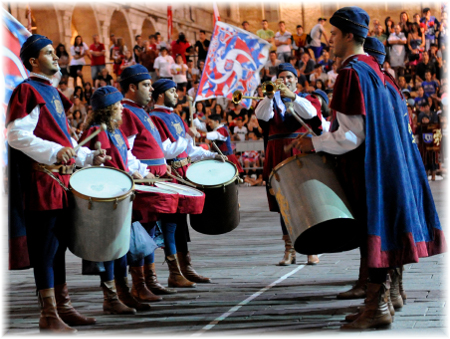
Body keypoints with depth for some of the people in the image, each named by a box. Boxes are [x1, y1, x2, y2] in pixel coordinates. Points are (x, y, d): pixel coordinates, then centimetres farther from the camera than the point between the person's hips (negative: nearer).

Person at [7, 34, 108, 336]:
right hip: (42, 182, -9)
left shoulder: (53, 93, 21)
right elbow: (17, 135, -18)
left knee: (59, 246, 13)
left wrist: (89, 157, 17)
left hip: (63, 180, 9)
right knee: (45, 249, -5)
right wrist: (55, 152, -27)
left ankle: (64, 307, 21)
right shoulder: (27, 91, -7)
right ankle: (49, 317, -1)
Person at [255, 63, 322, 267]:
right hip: (278, 157, 2)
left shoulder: (307, 99, 13)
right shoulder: (271, 102, 15)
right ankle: (289, 251, 6)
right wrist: (270, 95, -19)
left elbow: (311, 113, -10)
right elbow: (261, 116, -5)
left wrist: (292, 96, -19)